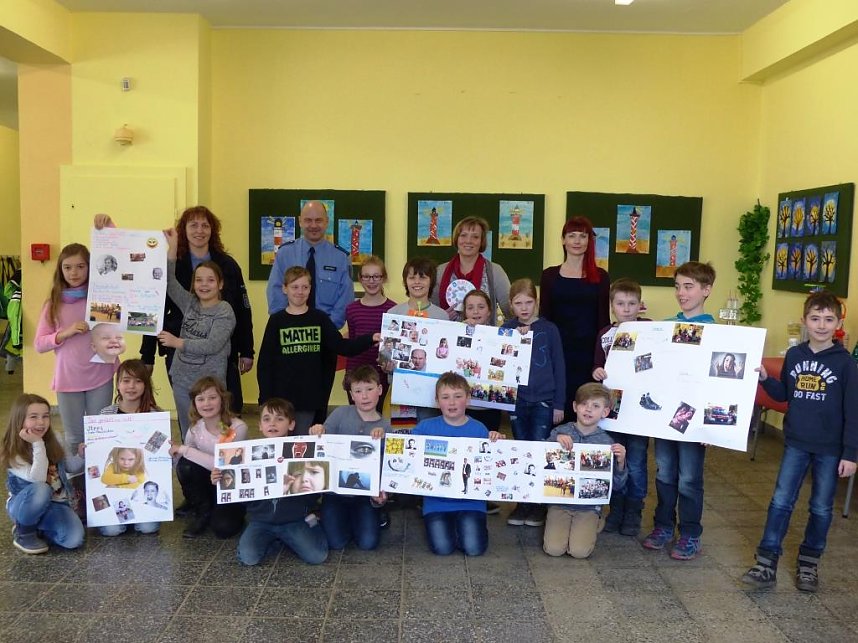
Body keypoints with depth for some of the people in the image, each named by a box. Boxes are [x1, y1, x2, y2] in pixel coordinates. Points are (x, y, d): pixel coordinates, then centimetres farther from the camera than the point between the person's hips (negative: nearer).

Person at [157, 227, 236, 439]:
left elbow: (212, 345, -20)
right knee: (187, 433, 14)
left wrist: (178, 343, -18)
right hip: (181, 380, 5)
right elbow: (169, 283, -8)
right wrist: (172, 247, -14)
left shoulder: (225, 312, -10)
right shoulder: (189, 303, 5)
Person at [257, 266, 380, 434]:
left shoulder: (320, 318, 4)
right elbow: (265, 362, 1)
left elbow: (341, 346, -2)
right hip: (281, 396, 0)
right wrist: (265, 398, -4)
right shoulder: (276, 321, 1)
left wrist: (370, 339, -17)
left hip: (310, 396, 0)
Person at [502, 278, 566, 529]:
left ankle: (540, 503, 12)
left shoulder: (549, 329, -1)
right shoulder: (507, 328, 5)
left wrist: (559, 404, -1)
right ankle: (523, 502, 20)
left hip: (544, 400, -2)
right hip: (517, 399, 2)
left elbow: (559, 367, 1)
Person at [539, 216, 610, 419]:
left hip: (588, 352, 0)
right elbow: (543, 317, 7)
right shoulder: (550, 275, 8)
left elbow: (603, 319, 6)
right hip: (557, 351, 0)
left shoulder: (600, 277, 7)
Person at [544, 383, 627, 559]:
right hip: (560, 502, 0)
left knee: (580, 551, -18)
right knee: (553, 549, -16)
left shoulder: (607, 443, -2)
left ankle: (591, 528, 14)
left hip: (589, 506, 0)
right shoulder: (561, 432, -2)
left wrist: (620, 462, -18)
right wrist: (555, 440, -22)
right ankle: (563, 526, 16)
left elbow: (617, 484, 0)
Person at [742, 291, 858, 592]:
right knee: (780, 502, 1)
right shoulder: (794, 355, 1)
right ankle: (767, 563, 7)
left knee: (821, 508, 10)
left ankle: (809, 562, 26)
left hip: (830, 448, -2)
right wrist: (765, 378, -8)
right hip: (795, 443, 2)